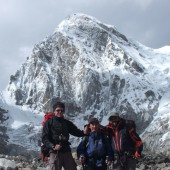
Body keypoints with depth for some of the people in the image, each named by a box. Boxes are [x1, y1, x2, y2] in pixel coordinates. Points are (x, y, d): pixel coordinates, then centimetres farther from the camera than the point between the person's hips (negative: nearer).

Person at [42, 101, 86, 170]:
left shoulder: (67, 123, 17)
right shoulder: (49, 122, 3)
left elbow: (77, 132, 16)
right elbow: (44, 138, -4)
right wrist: (53, 146, -20)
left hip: (66, 152, 5)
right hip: (55, 152, -4)